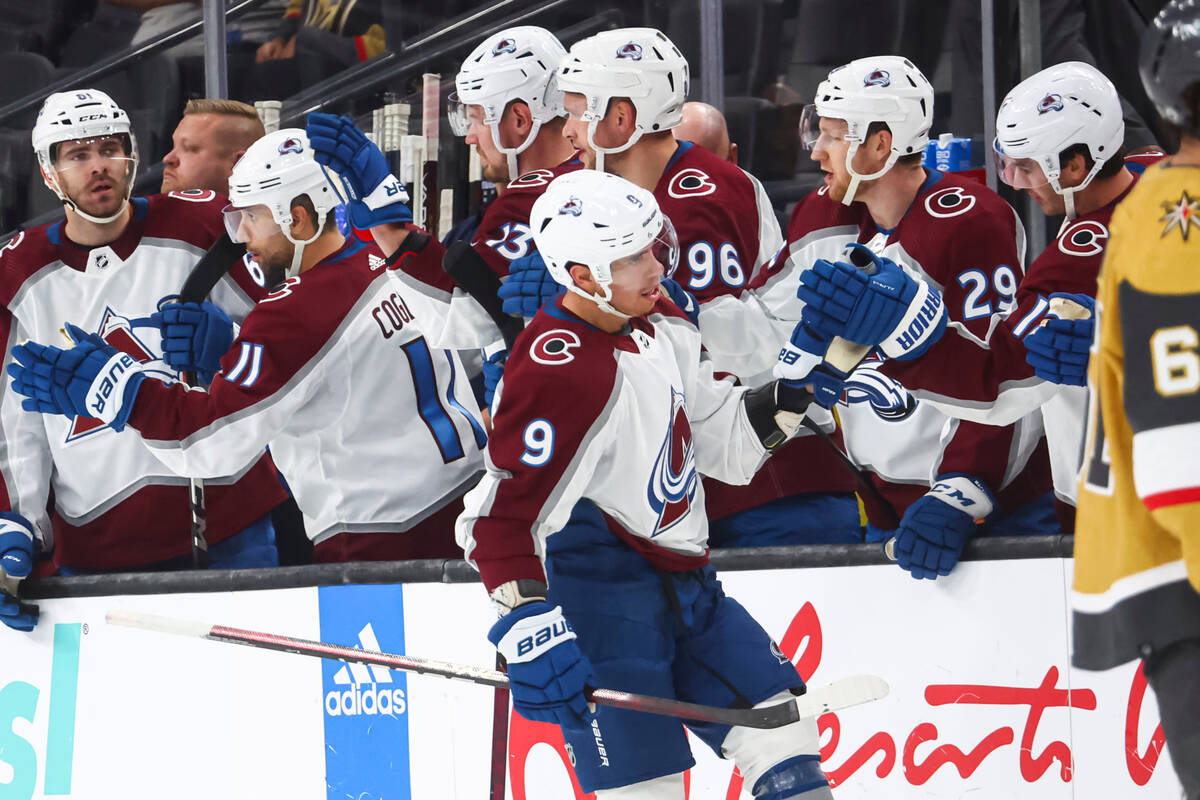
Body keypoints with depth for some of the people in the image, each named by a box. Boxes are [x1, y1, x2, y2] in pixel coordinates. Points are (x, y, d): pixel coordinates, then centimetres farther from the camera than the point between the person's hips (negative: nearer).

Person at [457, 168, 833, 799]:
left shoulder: (661, 327, 6)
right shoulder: (560, 370, -23)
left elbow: (726, 445, 17)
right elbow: (500, 517, -26)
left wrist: (792, 391, 1)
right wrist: (531, 633, -34)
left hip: (682, 581, 9)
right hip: (600, 592, -9)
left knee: (785, 745, 8)